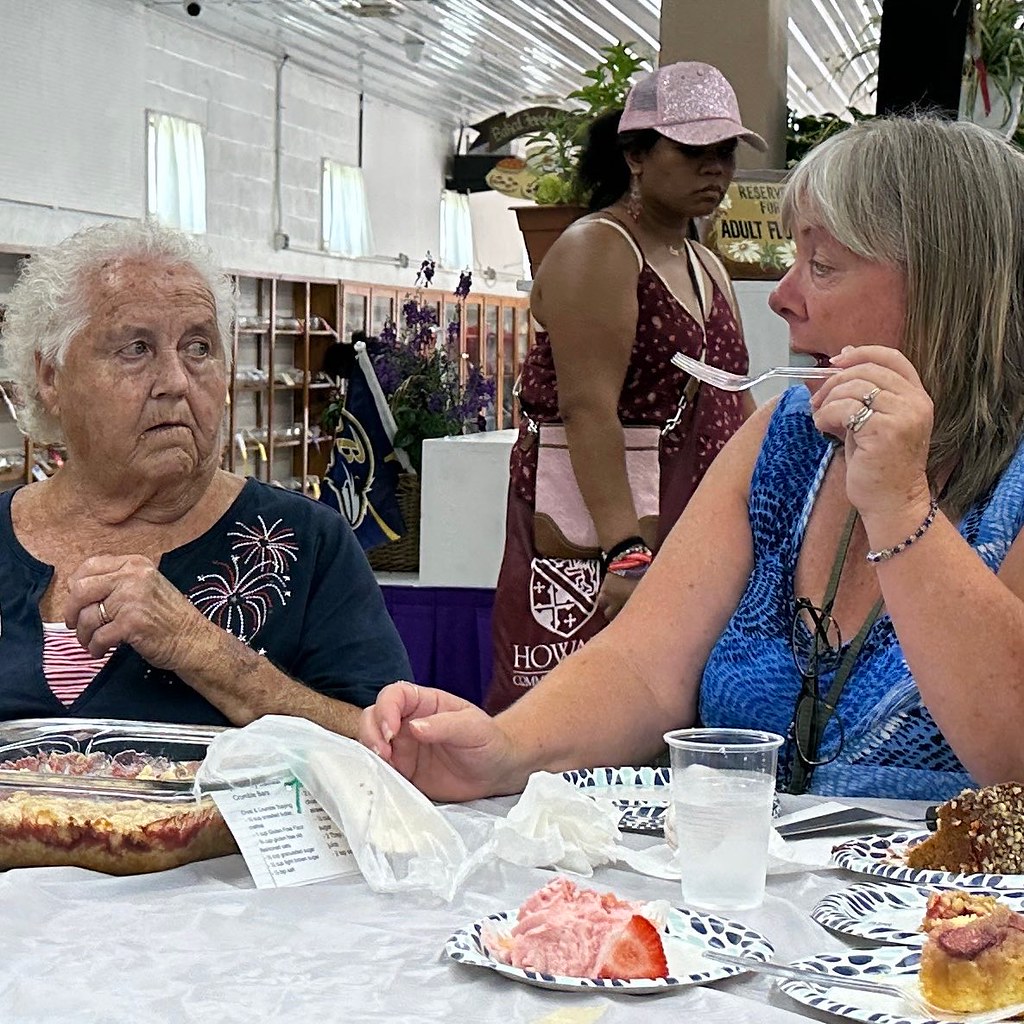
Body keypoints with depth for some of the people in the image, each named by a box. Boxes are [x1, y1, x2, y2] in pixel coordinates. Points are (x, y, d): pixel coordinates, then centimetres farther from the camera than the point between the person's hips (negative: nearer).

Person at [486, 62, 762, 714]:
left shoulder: (707, 269, 20)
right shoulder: (596, 251, -8)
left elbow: (735, 410, 24)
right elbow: (590, 409, -19)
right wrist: (626, 551, -28)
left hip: (695, 532, 8)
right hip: (595, 533, -8)